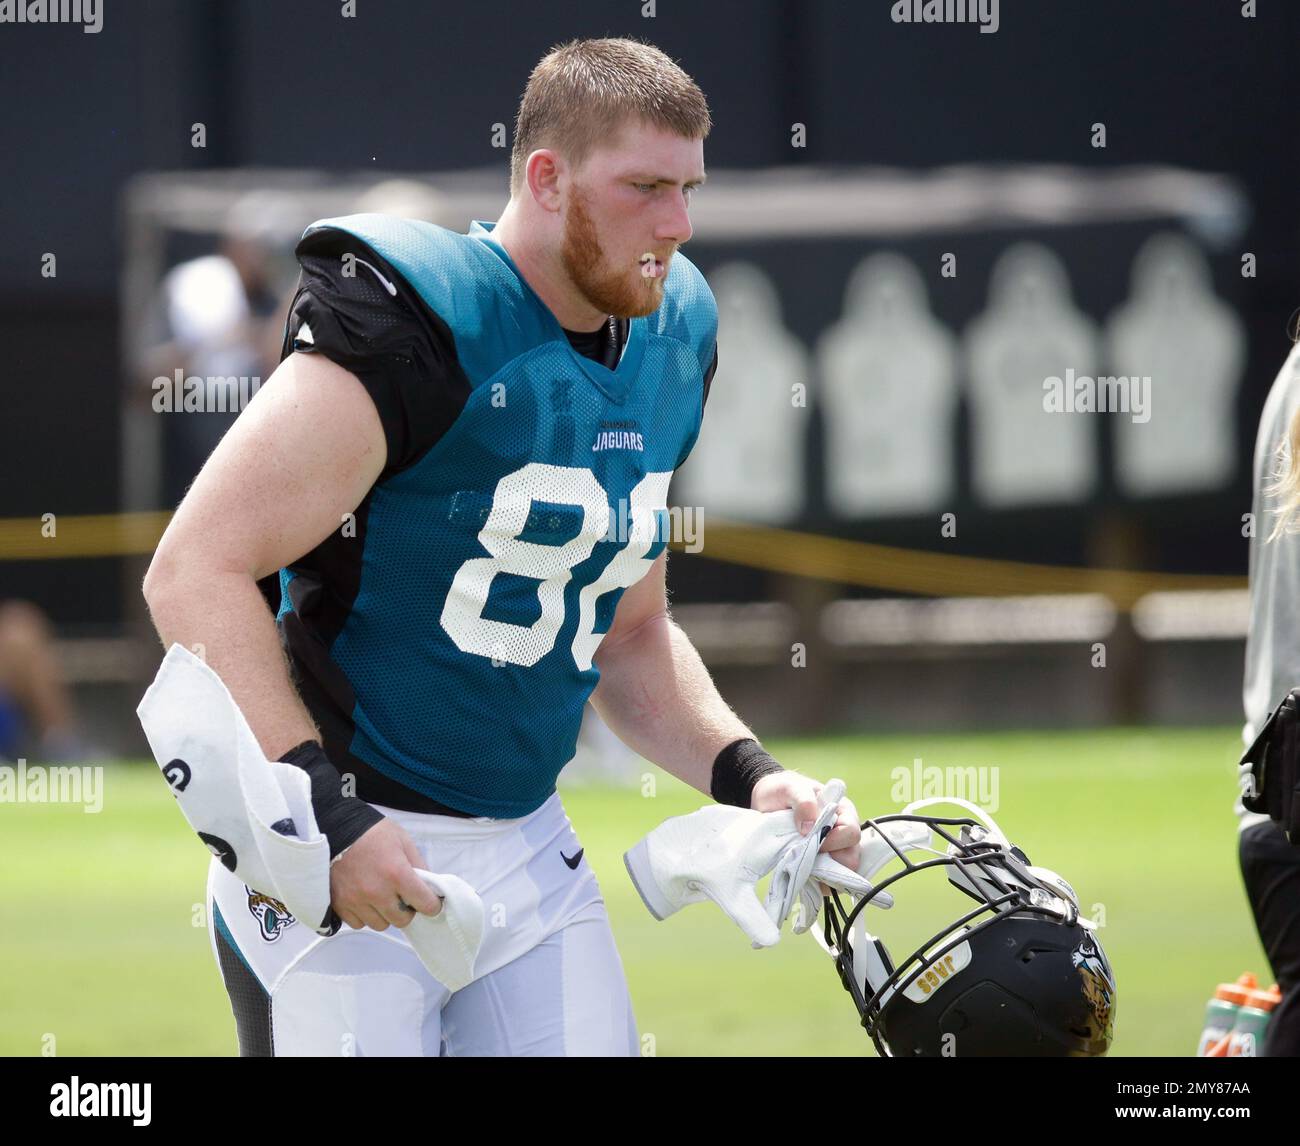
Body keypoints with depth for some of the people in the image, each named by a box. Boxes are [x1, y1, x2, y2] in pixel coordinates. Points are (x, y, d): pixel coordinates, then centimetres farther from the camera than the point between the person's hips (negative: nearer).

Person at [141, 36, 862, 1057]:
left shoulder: (670, 342, 9)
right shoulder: (412, 324, -16)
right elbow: (195, 575, -20)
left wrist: (746, 776, 4)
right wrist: (325, 816, -26)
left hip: (528, 851, 7)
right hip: (351, 858, -7)